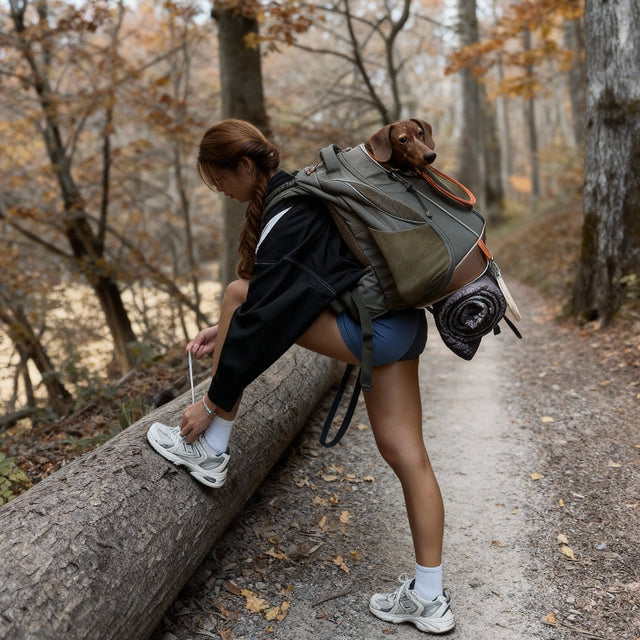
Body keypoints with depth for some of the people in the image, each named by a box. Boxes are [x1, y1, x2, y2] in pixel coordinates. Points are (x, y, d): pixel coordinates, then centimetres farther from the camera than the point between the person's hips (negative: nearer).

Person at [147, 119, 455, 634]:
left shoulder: (287, 220, -17)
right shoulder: (300, 190, 13)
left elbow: (263, 317, -17)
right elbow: (276, 295, 23)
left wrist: (214, 403, -8)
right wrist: (226, 329, 20)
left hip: (371, 330, -10)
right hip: (402, 326, 10)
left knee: (239, 295, -7)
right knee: (407, 456, 11)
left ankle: (210, 452, 1)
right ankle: (429, 598, 21)